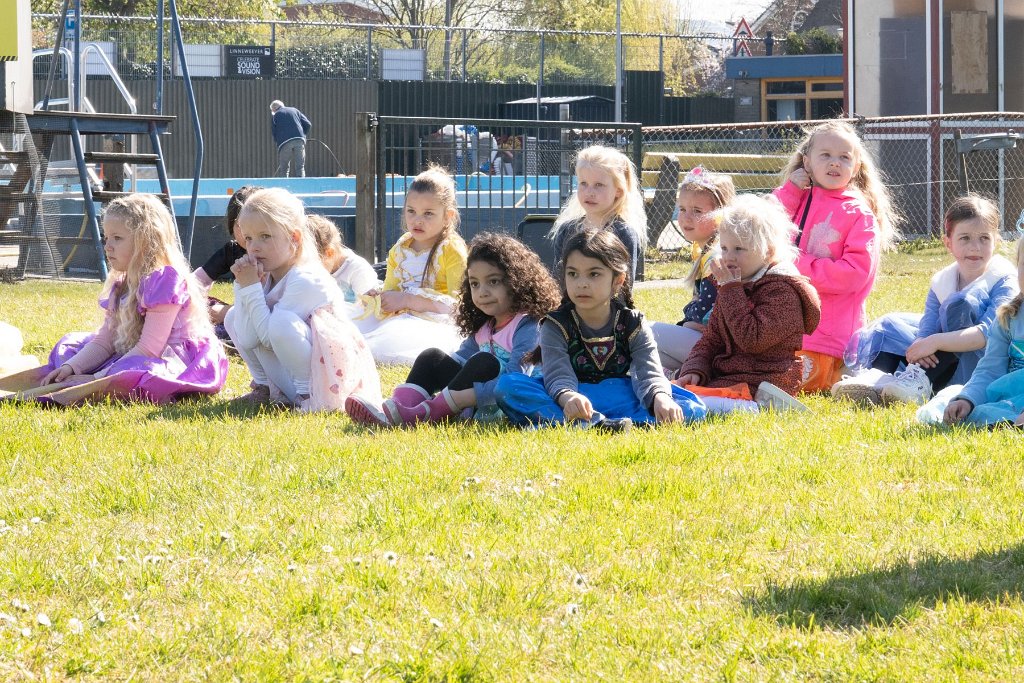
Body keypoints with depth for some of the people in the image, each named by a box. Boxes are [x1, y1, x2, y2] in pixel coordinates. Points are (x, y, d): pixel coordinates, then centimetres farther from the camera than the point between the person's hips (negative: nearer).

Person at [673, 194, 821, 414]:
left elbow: (751, 341, -22)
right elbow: (710, 340, 17)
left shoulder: (782, 290, -12)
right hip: (723, 376, 10)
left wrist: (730, 288, -16)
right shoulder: (736, 288, 17)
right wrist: (694, 370, -4)